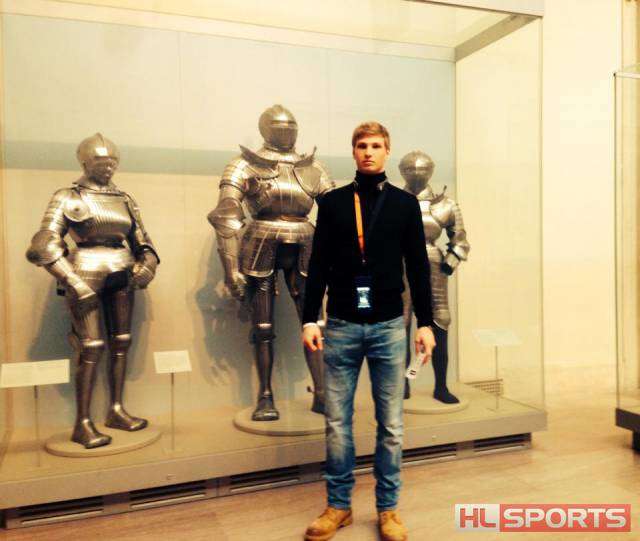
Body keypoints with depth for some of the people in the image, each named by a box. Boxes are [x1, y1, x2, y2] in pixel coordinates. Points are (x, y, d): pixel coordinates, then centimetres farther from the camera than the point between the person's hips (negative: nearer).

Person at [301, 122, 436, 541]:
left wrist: (426, 323, 1)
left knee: (391, 423, 8)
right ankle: (338, 506, 25)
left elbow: (418, 267, 5)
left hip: (389, 326, 0)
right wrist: (310, 319, -2)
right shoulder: (333, 202, 5)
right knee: (337, 422, 8)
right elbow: (319, 265, 3)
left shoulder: (405, 203, 5)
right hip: (341, 326, 0)